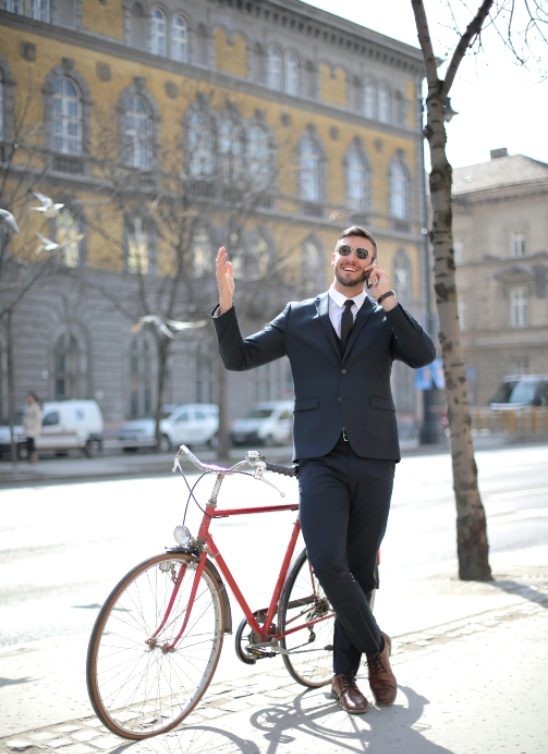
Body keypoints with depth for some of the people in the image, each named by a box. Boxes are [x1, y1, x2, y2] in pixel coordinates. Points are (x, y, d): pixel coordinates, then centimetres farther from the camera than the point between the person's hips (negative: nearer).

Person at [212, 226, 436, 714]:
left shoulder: (384, 318, 11)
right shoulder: (299, 317, 12)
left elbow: (423, 355, -8)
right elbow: (238, 358, 6)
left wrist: (387, 299, -13)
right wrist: (226, 301, -7)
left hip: (373, 458, 1)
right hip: (321, 458, -1)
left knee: (360, 570, 7)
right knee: (328, 564, -16)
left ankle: (345, 674, 22)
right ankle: (375, 645, 9)